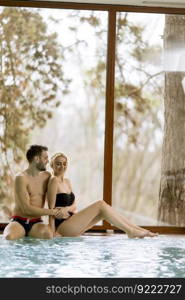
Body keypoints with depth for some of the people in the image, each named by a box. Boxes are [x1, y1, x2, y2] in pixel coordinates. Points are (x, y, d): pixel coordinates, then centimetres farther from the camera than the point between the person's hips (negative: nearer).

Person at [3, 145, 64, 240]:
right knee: (9, 237, -38)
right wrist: (51, 212, -13)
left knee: (48, 234, -32)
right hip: (19, 221, -5)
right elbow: (26, 209, -15)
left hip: (36, 222, 5)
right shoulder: (21, 178, -8)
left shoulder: (46, 176, 10)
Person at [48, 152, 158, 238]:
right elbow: (51, 208, -15)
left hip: (70, 224, 8)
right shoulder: (54, 181, -10)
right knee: (100, 205, -15)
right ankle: (130, 231, -12)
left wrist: (67, 208, -6)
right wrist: (53, 233, -20)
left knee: (103, 206, -1)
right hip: (62, 228, -8)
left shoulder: (67, 182, 18)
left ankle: (137, 229, -4)